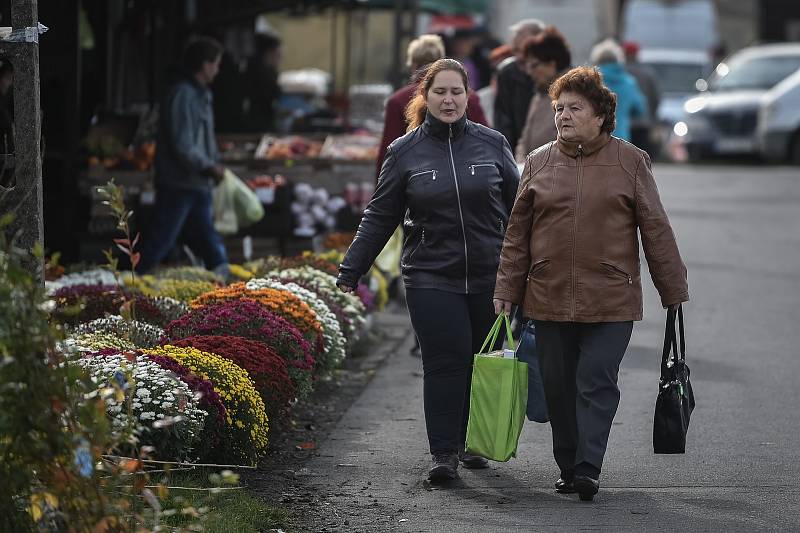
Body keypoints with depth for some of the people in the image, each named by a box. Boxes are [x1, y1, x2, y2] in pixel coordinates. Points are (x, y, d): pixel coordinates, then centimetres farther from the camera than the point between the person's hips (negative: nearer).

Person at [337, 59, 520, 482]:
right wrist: (350, 271, 4)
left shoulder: (491, 145, 5)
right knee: (445, 361, -10)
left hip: (489, 277, 1)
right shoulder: (405, 152, 4)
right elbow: (380, 216, 8)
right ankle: (444, 452, -4)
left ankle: (471, 442, 21)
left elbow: (518, 207, 12)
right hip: (431, 277, -1)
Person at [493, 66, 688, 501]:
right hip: (548, 300, 3)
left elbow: (656, 230, 4)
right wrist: (506, 292, 7)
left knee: (596, 384, -10)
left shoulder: (630, 162, 2)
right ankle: (569, 468, 18)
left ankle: (588, 470, -12)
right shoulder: (539, 163, 8)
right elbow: (517, 233, 11)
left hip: (611, 302, -3)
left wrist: (674, 293, 3)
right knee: (559, 388, 7)